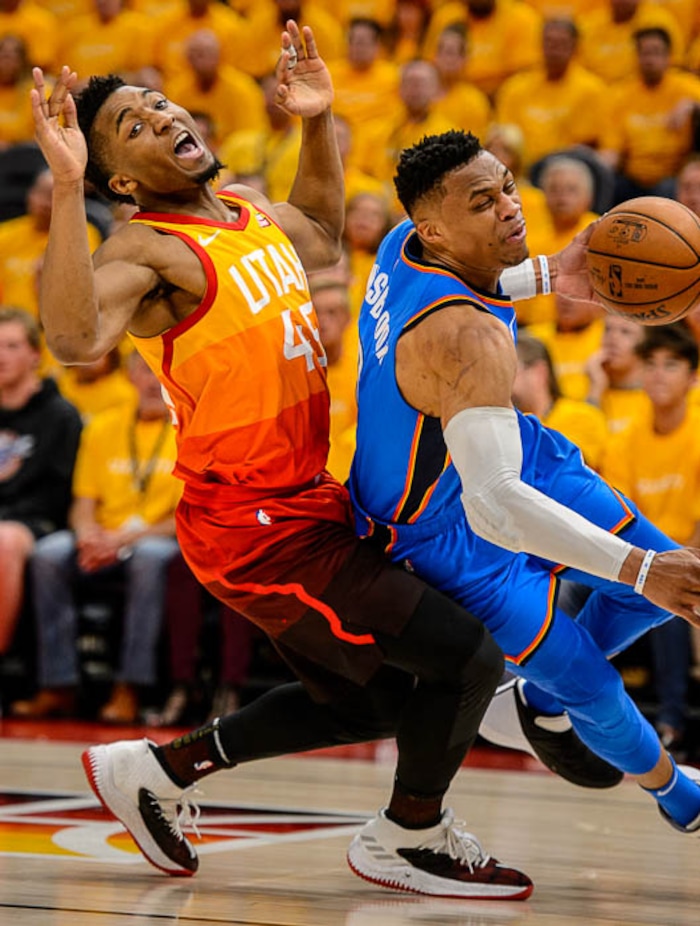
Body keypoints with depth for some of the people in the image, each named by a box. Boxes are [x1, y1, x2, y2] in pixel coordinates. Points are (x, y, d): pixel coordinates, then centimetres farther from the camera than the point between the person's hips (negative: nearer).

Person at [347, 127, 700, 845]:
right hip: (443, 529, -9)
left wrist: (549, 274, 3)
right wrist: (638, 569, -50)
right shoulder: (469, 340, -41)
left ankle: (541, 698, 37)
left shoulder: (405, 244, -15)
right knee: (590, 685, 2)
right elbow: (492, 505, -48)